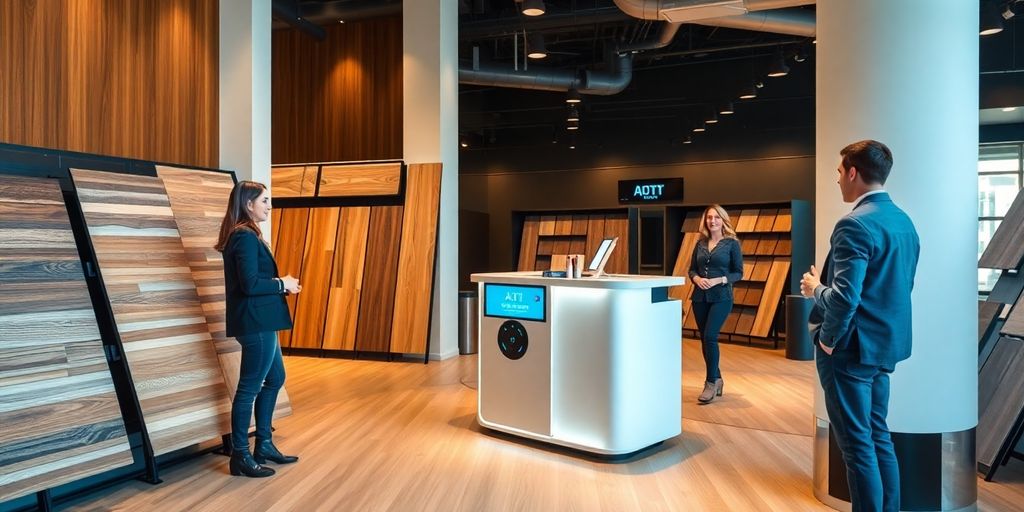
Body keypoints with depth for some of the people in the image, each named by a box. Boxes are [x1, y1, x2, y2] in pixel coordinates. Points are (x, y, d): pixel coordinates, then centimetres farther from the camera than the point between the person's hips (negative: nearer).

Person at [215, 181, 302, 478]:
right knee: (250, 387, 0)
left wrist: (281, 284, 5)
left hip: (258, 322, 11)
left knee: (275, 379, 19)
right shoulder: (246, 237, -16)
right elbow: (250, 285, -24)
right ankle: (240, 456, 12)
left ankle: (264, 446, 29)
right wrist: (283, 284, -10)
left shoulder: (242, 235, 15)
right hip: (255, 323, -11)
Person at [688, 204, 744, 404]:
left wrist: (719, 280, -18)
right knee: (705, 339, 9)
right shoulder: (700, 243, 10)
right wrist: (697, 279, -10)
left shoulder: (732, 243, -2)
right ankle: (717, 379, 25)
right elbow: (692, 270, 12)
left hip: (721, 297, -5)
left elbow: (738, 273, -3)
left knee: (710, 337, -16)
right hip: (699, 297, 5)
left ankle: (711, 383, -4)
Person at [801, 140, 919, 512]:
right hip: (885, 344, 9)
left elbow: (844, 297, -27)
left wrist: (816, 288, -7)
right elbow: (898, 285, 16)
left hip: (851, 347, -9)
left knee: (857, 444, 1)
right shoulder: (904, 221, 10)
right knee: (878, 436, 18)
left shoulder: (855, 224, -20)